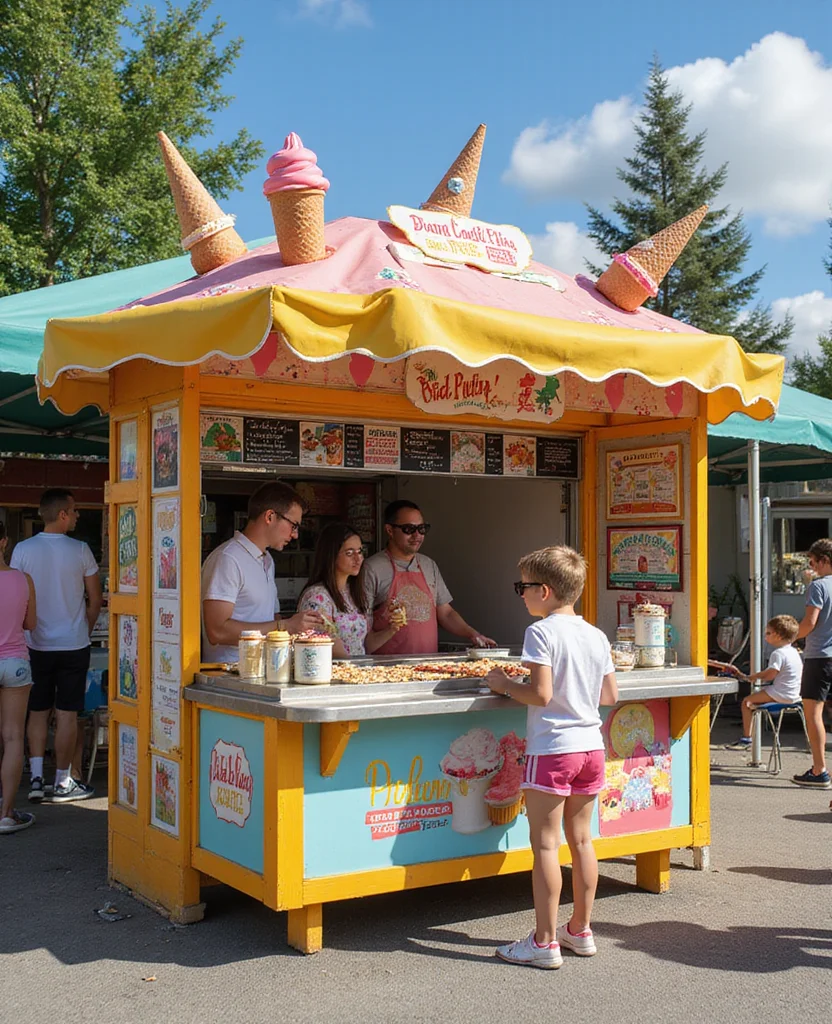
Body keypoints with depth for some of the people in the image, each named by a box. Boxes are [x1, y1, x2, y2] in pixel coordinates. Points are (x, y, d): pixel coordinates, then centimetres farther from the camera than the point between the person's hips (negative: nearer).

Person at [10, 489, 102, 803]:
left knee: (38, 712, 12)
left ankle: (36, 779, 10)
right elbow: (95, 599, -2)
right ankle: (63, 782, 9)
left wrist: (24, 631, 14)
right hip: (73, 644, -2)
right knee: (67, 713, 4)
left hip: (36, 645, 2)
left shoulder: (23, 550, -4)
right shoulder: (80, 551, -9)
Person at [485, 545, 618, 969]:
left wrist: (504, 684, -3)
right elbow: (611, 695, 12)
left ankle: (544, 942, 3)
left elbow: (540, 694, -19)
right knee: (581, 839, 15)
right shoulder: (596, 636, 8)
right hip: (591, 746, 7)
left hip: (551, 749, -7)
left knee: (546, 844, -1)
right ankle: (580, 930, 25)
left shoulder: (541, 632, -12)